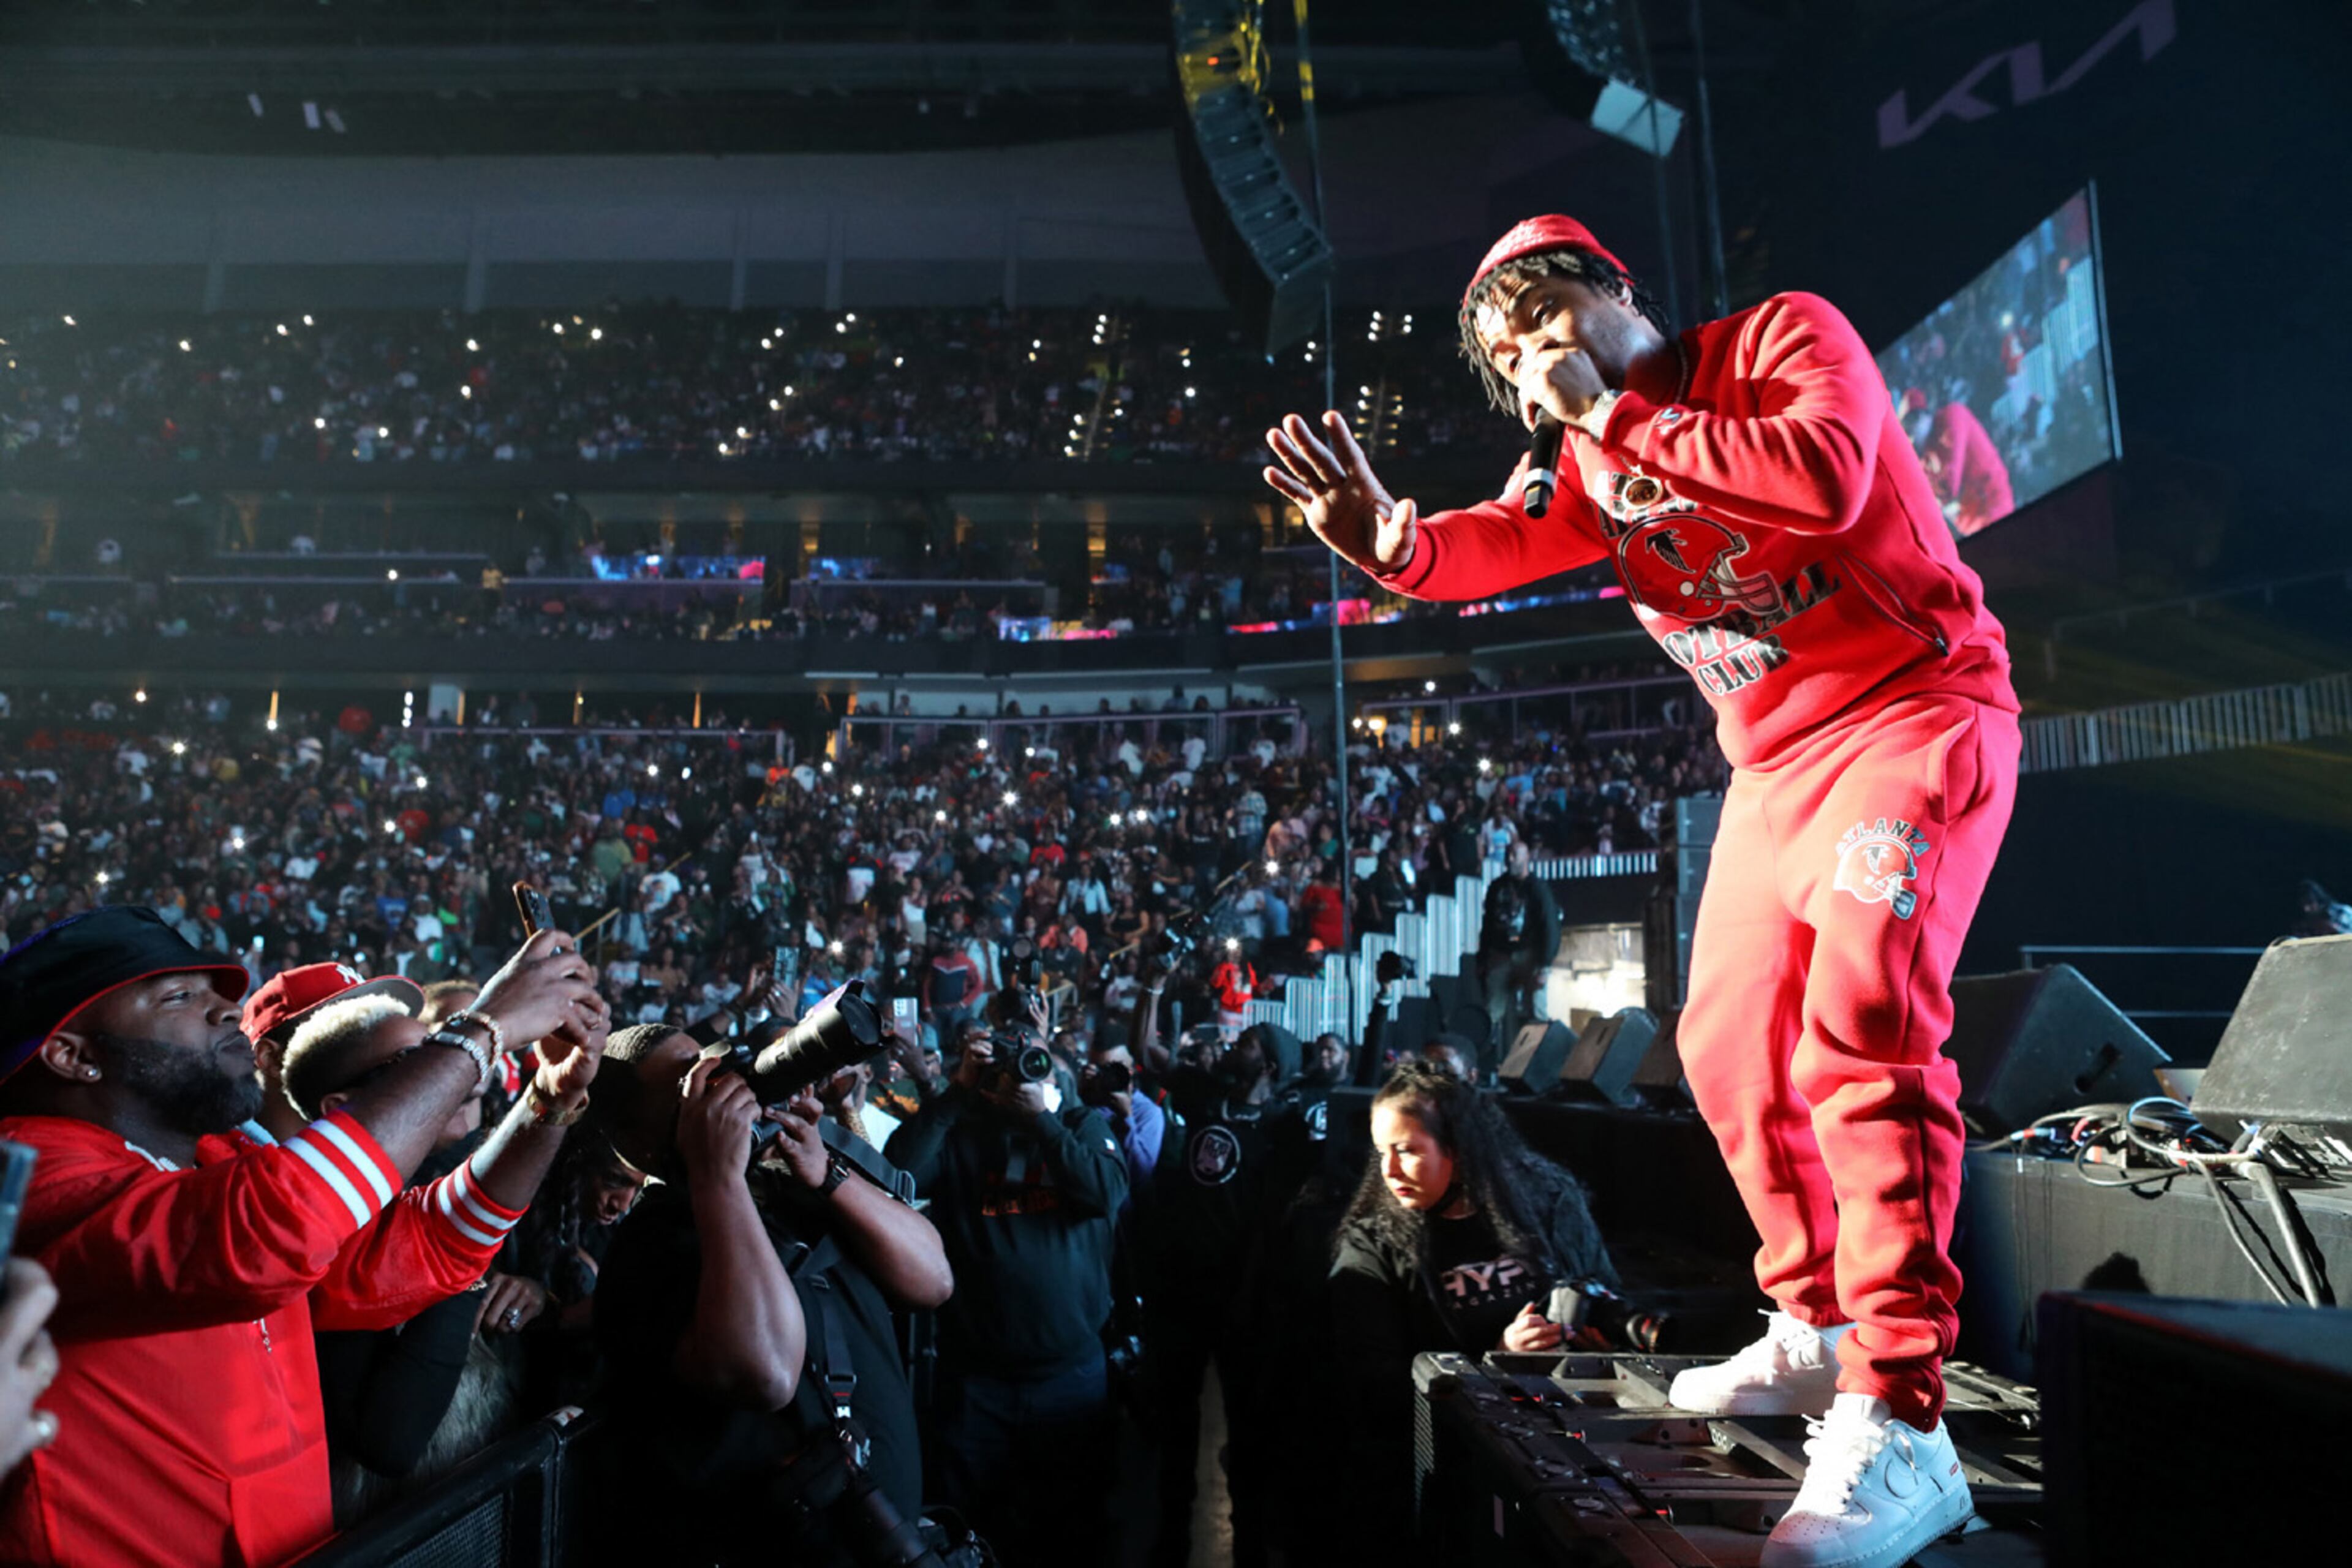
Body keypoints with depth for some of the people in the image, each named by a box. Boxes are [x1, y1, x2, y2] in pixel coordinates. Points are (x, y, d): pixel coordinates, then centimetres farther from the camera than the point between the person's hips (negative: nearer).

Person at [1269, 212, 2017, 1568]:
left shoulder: (1789, 336, -10)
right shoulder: (1593, 463, 9)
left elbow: (1826, 481, -30)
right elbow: (1495, 547, -9)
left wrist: (1612, 412, -23)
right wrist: (1388, 539, -31)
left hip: (1917, 716, -8)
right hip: (1777, 762, 8)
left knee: (1861, 1026, -25)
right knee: (1730, 1050, 8)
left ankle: (1901, 1426, -22)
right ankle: (1816, 1337, 23)